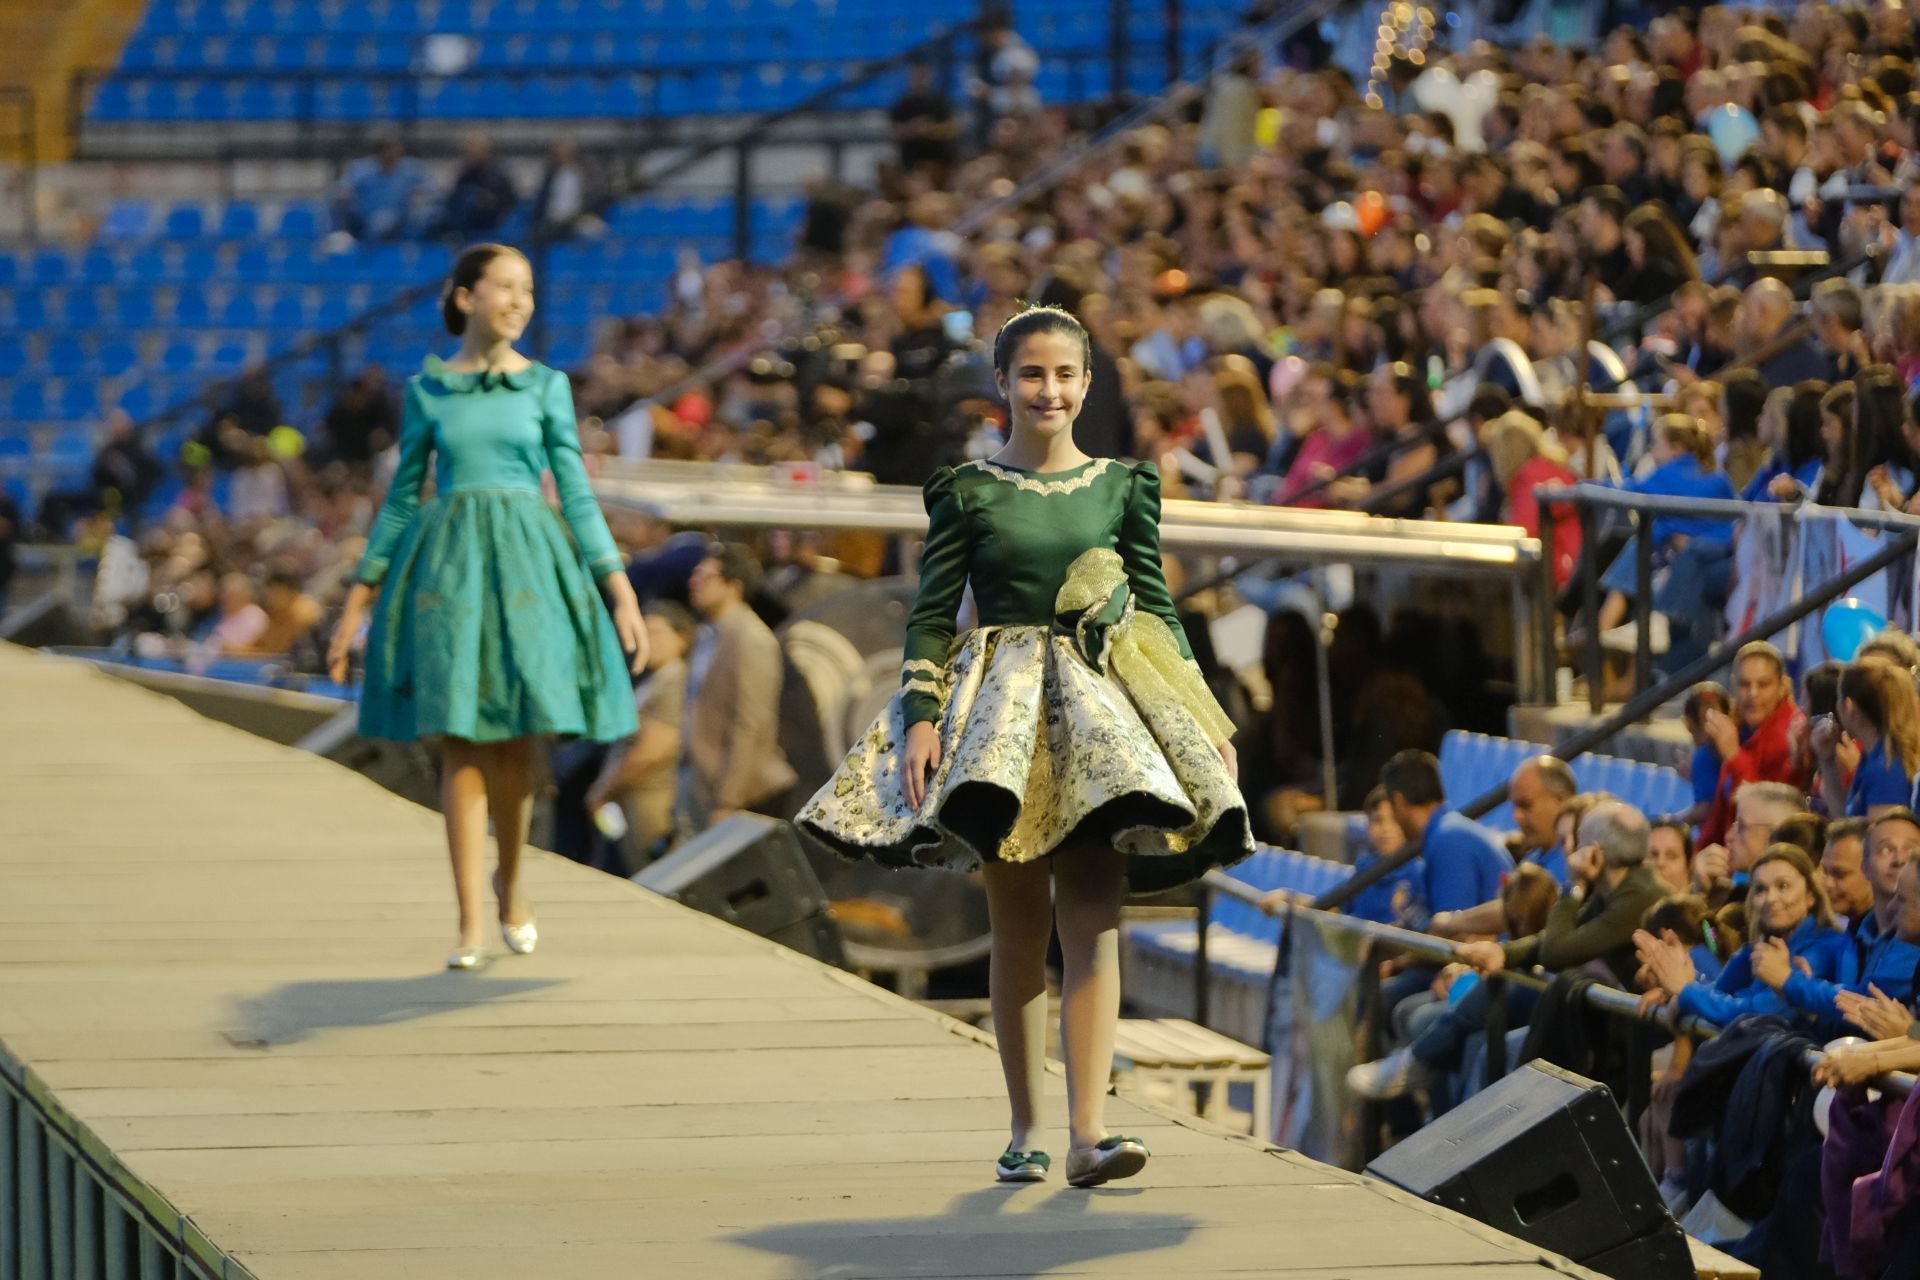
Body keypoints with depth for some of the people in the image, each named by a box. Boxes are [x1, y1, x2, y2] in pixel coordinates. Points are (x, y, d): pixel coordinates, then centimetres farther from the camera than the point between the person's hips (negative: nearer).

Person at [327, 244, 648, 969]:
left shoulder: (545, 386, 7)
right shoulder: (427, 389, 8)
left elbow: (576, 495, 6)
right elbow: (401, 499, 12)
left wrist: (620, 591, -2)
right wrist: (357, 603, 10)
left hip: (526, 560, 0)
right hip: (447, 563, 0)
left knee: (514, 744, 0)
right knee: (462, 745, -6)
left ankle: (510, 880, 27)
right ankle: (471, 923, -6)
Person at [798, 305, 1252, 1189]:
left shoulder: (1122, 488, 9)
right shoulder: (968, 492, 3)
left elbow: (1158, 608, 11)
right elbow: (930, 617, 2)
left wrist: (1208, 721, 6)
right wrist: (921, 717, -11)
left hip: (1101, 708, 1)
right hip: (998, 711, -1)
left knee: (1092, 918, -10)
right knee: (1018, 924, 2)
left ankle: (1089, 1133, -18)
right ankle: (1025, 1132, 12)